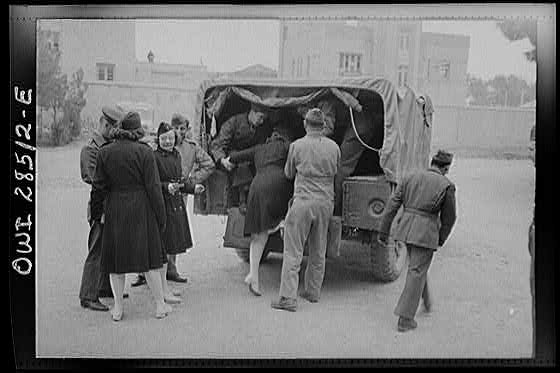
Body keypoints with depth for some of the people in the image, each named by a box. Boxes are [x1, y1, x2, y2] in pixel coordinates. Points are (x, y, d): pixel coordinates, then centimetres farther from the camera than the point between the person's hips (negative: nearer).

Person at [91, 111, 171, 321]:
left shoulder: (104, 152, 1)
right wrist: (161, 217, -4)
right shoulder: (144, 152, -8)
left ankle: (118, 308, 18)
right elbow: (153, 187, -9)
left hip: (114, 211, 2)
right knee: (149, 256, 7)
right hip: (141, 210, -2)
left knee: (116, 258, 11)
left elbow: (99, 186, 4)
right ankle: (160, 305, 16)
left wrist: (97, 213, 15)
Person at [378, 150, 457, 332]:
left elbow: (392, 205, 2)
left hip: (406, 228, 5)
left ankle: (426, 302, 42)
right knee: (416, 272, 2)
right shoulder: (446, 185, -4)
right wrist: (441, 239, 18)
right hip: (426, 232, -4)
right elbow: (449, 218, 3)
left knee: (418, 267, 25)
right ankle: (404, 319, 2)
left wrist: (383, 231, 6)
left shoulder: (410, 176, 5)